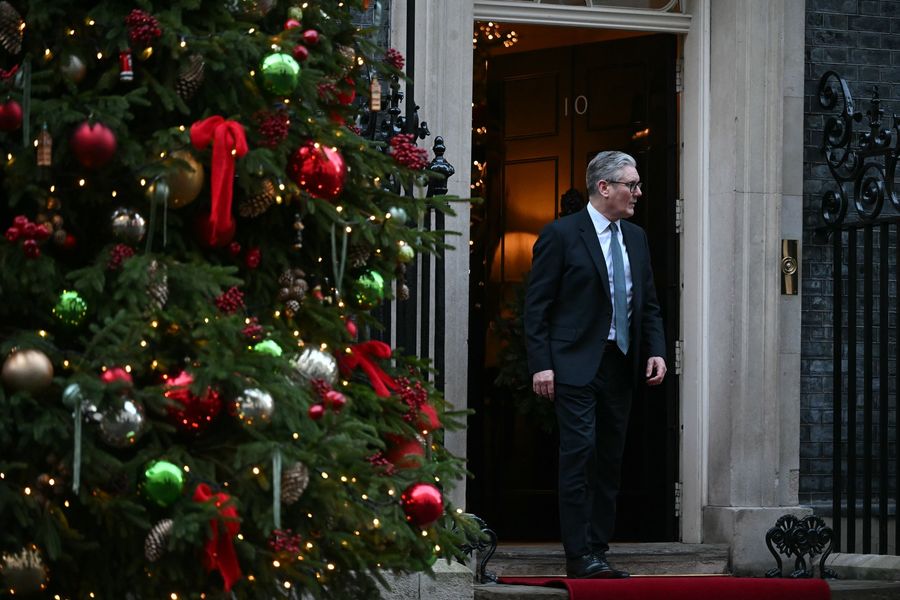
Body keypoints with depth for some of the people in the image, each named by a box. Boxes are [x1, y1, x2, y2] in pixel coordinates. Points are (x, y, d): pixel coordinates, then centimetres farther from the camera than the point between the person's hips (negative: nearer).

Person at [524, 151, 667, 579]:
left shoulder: (636, 238, 15)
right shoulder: (562, 235, -6)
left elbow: (649, 303, 19)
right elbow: (537, 305, -7)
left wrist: (656, 350, 4)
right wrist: (541, 364, -14)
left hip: (620, 366, 7)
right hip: (576, 366, -7)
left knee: (610, 462, 7)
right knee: (579, 453, -12)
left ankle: (597, 552, 12)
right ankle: (579, 556, -11)